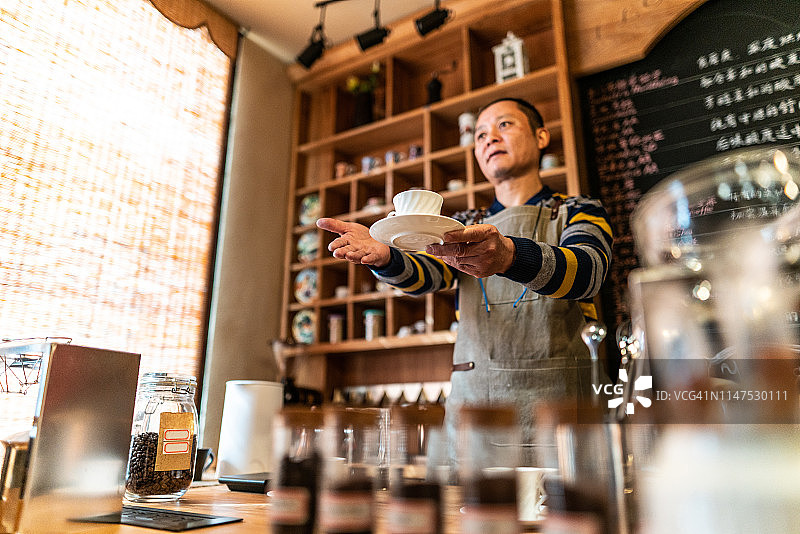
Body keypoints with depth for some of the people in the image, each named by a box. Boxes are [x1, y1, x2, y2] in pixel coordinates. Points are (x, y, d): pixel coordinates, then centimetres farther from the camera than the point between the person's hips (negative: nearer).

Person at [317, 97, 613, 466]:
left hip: (552, 402, -2)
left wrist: (509, 256, -34)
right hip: (469, 397, 3)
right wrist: (383, 256, -23)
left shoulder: (579, 212, 8)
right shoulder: (462, 227, 19)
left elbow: (587, 270, -14)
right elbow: (427, 273, 0)